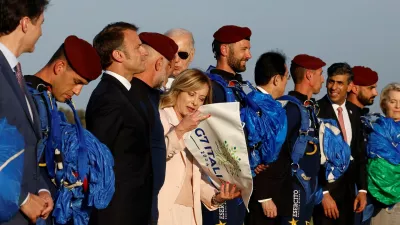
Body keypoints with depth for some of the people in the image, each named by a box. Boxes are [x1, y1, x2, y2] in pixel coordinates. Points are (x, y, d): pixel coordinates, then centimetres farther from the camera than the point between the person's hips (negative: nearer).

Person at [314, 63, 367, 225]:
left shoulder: (353, 111, 9)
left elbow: (359, 152, 12)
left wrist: (362, 189, 6)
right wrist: (324, 193, -16)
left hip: (348, 189, 6)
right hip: (324, 189, -6)